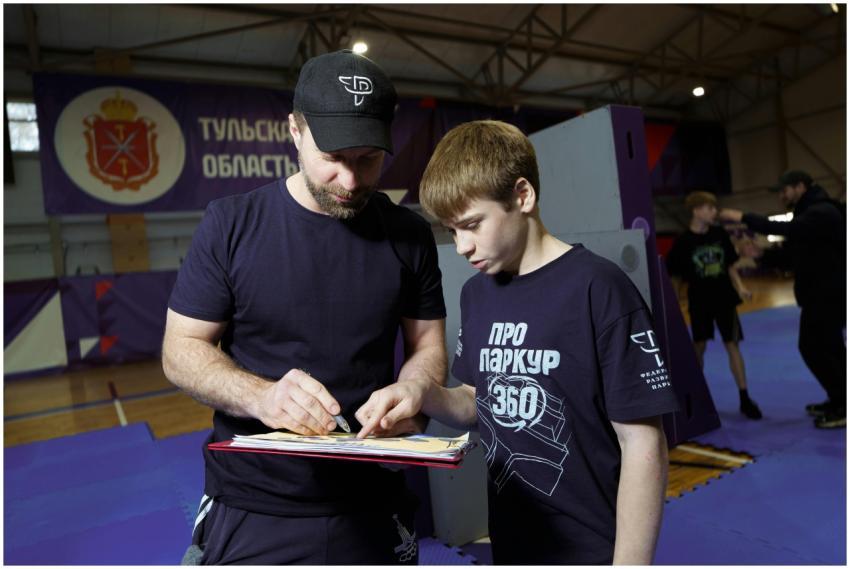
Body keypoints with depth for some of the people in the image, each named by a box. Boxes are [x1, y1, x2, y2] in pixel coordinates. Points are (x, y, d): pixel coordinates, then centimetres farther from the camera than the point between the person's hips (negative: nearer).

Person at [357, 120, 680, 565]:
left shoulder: (598, 289, -20)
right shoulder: (476, 293, 0)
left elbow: (642, 445, -17)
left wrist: (629, 564, -15)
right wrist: (425, 396, -11)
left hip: (592, 552, -6)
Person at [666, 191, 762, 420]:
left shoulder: (720, 234, 0)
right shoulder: (683, 242, -11)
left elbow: (730, 265, 9)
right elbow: (676, 277, -6)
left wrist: (740, 288, -3)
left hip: (725, 299, 3)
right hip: (700, 302, -2)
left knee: (732, 345, 2)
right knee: (699, 347, 8)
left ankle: (745, 399, 7)